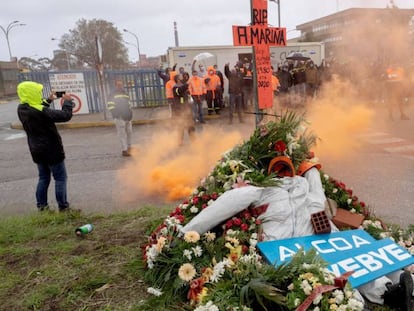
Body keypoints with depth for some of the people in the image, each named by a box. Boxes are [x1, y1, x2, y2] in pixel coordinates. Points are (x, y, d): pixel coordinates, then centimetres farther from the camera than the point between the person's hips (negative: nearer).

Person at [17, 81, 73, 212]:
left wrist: (48, 100, 19)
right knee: (60, 178, 4)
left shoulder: (21, 109, -3)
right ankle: (63, 207, 10)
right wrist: (67, 102, -10)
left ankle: (41, 206, 25)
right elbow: (65, 116, -25)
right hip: (51, 150, -8)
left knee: (43, 178, 20)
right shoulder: (40, 112, -28)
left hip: (37, 151, 8)